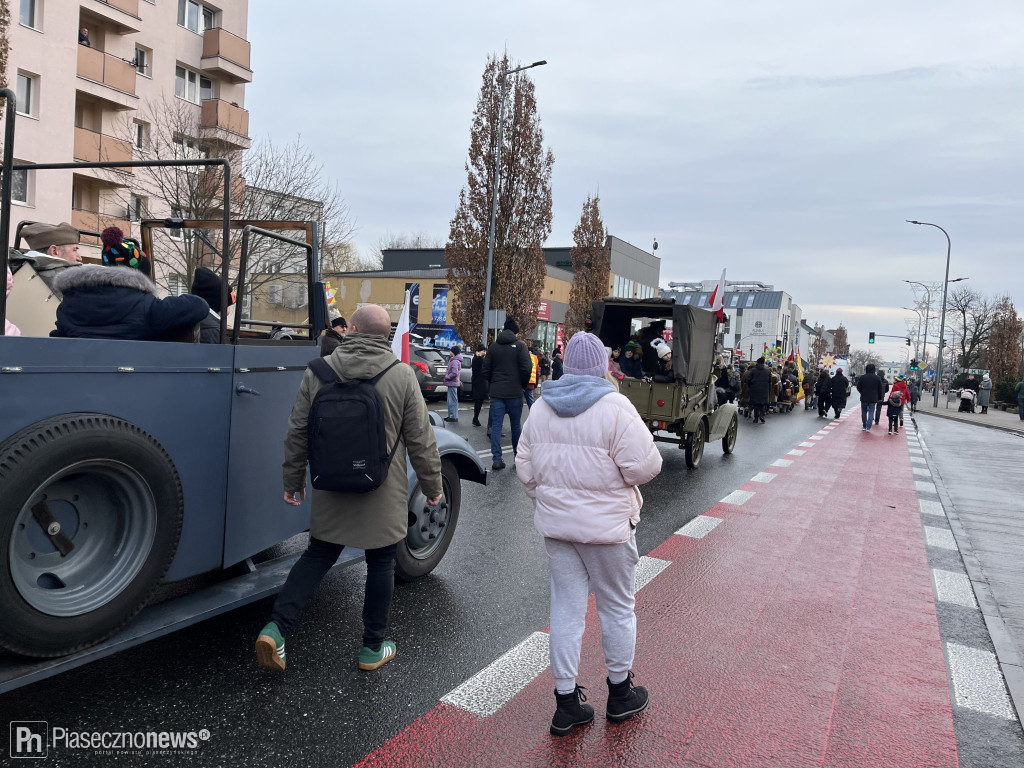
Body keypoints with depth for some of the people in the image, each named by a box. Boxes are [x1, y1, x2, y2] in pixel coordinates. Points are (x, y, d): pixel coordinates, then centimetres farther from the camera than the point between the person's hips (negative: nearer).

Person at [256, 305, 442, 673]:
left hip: (330, 492, 2)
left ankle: (276, 627, 6)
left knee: (317, 556, 18)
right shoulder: (402, 375, -9)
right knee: (381, 565, 12)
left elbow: (297, 432, 3)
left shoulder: (318, 371, -3)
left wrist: (293, 481, 16)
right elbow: (420, 440, -6)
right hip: (383, 496, -2)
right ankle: (373, 648, 24)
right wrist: (432, 486, 7)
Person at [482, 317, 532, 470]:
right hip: (515, 393, -2)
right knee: (516, 425, 12)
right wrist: (523, 386, 3)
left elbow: (485, 371, 6)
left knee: (496, 426, 2)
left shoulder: (493, 346, 7)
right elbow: (526, 368, -12)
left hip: (496, 393, 2)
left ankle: (496, 459, -3)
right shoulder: (520, 345, -4)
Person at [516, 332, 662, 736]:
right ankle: (620, 693, 32)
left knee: (566, 609, 12)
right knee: (617, 608, 14)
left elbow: (525, 468, 7)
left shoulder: (541, 407, 2)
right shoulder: (614, 407, -17)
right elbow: (645, 467, -18)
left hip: (556, 524, 5)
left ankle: (566, 703, 21)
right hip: (607, 525, -4)